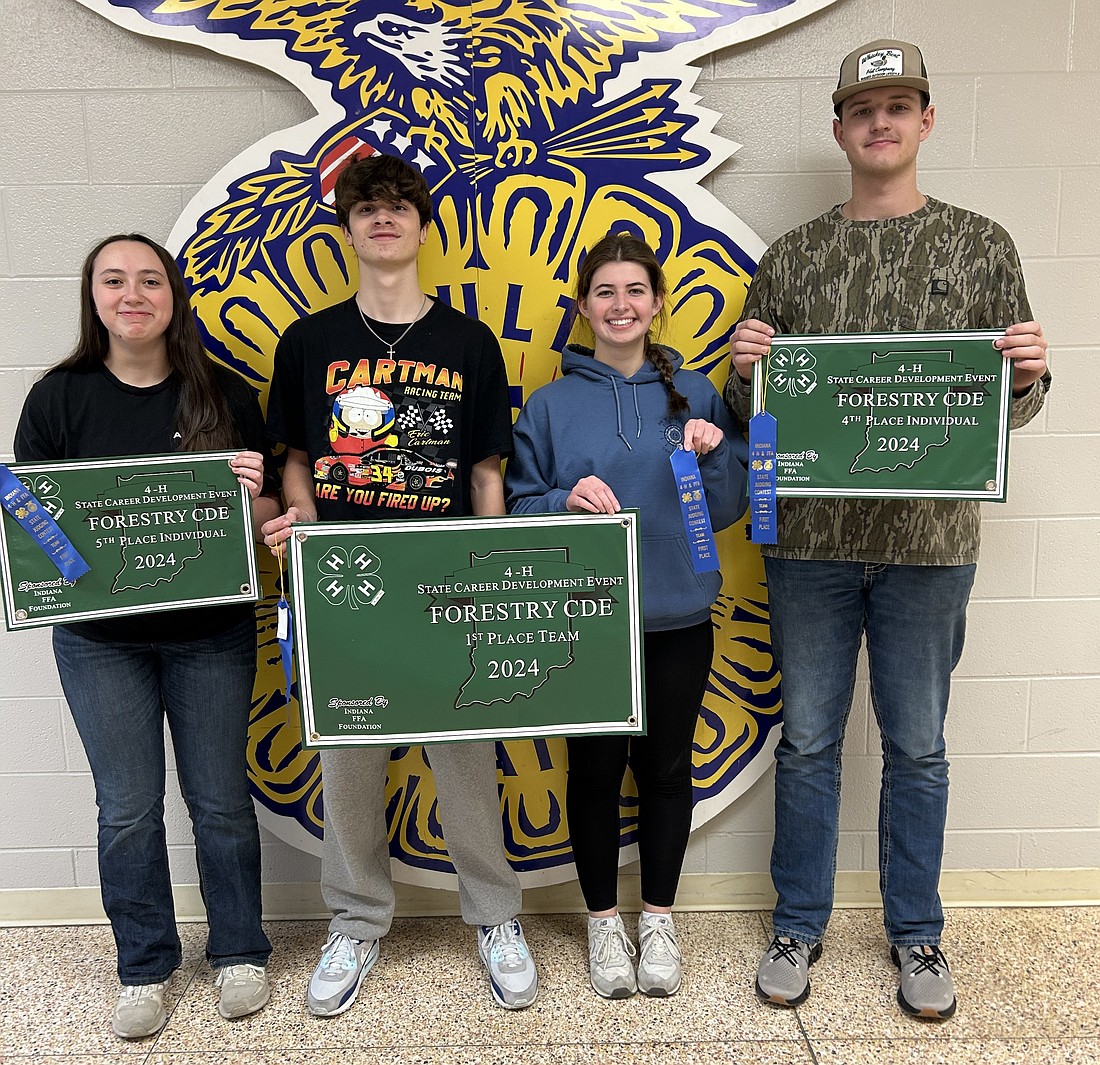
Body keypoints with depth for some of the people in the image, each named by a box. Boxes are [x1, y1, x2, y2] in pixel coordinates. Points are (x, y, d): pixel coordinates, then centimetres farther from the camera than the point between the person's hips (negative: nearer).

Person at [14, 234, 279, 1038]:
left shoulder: (225, 395, 0)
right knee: (128, 807, 10)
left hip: (211, 632, 0)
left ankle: (240, 953, 30)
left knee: (219, 799, 10)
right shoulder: (59, 397, 1)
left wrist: (251, 492, -19)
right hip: (100, 638, 1)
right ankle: (145, 968, 31)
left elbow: (266, 516, 3)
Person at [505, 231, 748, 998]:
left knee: (666, 767, 12)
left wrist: (714, 453, -15)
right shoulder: (552, 404, 1)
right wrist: (567, 500, -19)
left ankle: (659, 919, 32)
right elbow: (517, 506, 0)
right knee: (595, 770, 10)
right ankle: (604, 920, 31)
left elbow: (729, 508, 4)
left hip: (678, 618, 1)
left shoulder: (695, 394, 5)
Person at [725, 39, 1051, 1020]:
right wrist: (744, 370, -12)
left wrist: (1029, 375, -15)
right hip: (810, 535, 1)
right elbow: (750, 415, 9)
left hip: (929, 536, 0)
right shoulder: (792, 257, 7)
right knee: (808, 742, 10)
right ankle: (799, 926, 28)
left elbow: (1012, 406, 7)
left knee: (918, 747, 11)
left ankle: (916, 933, 31)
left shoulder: (978, 244, 6)